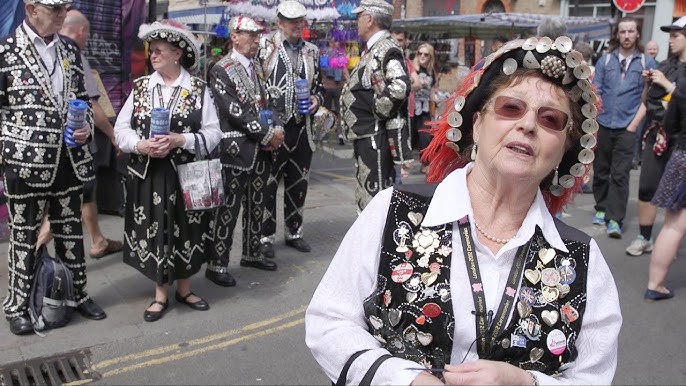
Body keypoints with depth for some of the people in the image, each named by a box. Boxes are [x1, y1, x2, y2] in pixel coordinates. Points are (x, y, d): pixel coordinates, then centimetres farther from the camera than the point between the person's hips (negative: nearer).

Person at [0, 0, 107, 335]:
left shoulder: (70, 51, 9)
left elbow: (83, 100, 16)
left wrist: (86, 126, -2)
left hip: (69, 158, 4)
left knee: (71, 231, 14)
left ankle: (78, 294, 28)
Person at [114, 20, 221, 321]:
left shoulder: (199, 89, -2)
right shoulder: (140, 87, 5)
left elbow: (213, 134, -6)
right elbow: (120, 129, 4)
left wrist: (180, 140, -20)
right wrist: (141, 145, -15)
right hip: (147, 176, 2)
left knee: (185, 231, 8)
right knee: (153, 231, 7)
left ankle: (184, 288, 28)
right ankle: (161, 294, 23)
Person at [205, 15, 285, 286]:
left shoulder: (257, 67, 13)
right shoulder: (221, 70, -10)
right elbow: (235, 112, -17)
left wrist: (277, 129, -3)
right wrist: (267, 134, -15)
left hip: (261, 149, 8)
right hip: (236, 150, -7)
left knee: (257, 205, 16)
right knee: (229, 209, -3)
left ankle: (252, 253, 30)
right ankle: (216, 264, 7)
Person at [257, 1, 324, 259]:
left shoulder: (311, 51, 12)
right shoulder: (265, 47, -1)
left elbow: (318, 85, 21)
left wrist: (316, 99, -1)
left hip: (301, 128, 5)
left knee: (298, 183, 11)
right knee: (268, 183, 1)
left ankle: (293, 232, 25)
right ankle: (266, 236, 12)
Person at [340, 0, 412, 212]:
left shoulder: (387, 49, -16)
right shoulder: (372, 49, 15)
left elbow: (400, 86, -31)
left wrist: (376, 109, -19)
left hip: (376, 136, -10)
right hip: (365, 134, 10)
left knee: (375, 197, -5)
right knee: (365, 195, 19)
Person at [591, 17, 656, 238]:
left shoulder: (646, 63, 4)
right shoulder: (605, 60, 7)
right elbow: (595, 92, 5)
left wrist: (634, 124, -6)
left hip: (627, 128, -2)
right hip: (603, 125, 2)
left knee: (619, 175, -5)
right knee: (600, 171, 10)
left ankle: (615, 220, -3)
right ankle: (601, 209, 25)